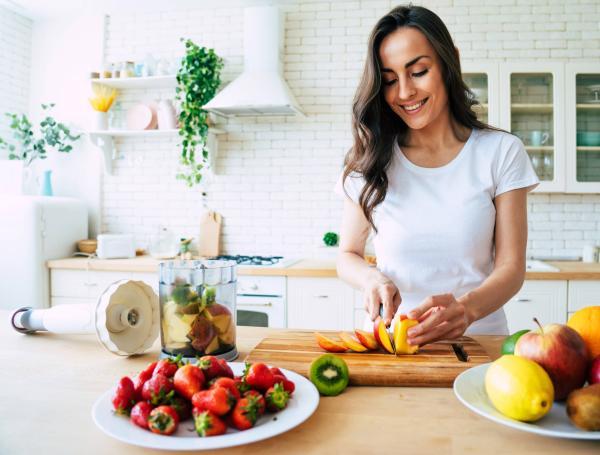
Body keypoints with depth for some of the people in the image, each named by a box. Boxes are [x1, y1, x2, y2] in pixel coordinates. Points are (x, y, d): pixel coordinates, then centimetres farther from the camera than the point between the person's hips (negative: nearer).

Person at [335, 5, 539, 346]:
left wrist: (466, 308, -24)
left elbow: (511, 266, -3)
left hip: (477, 338, 0)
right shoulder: (370, 159, 3)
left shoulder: (502, 152, 1)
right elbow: (348, 255, 8)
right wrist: (373, 278, -15)